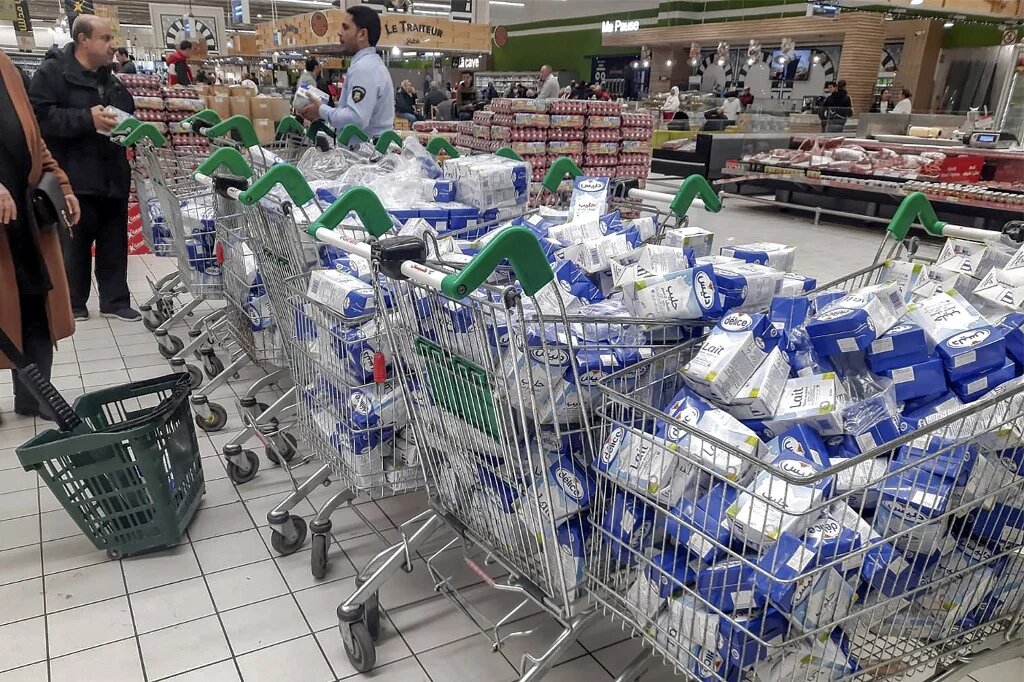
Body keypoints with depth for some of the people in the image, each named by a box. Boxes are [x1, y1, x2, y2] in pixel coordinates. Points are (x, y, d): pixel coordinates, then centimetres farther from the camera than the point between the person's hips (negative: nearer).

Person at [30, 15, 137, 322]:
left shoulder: (110, 80, 16)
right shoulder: (52, 71, -6)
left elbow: (128, 114, 28)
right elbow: (39, 116, -16)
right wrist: (87, 119, -23)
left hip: (112, 178, 6)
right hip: (74, 179, -6)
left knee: (114, 242, 9)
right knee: (74, 244, 3)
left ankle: (115, 300, 18)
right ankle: (72, 304, 16)